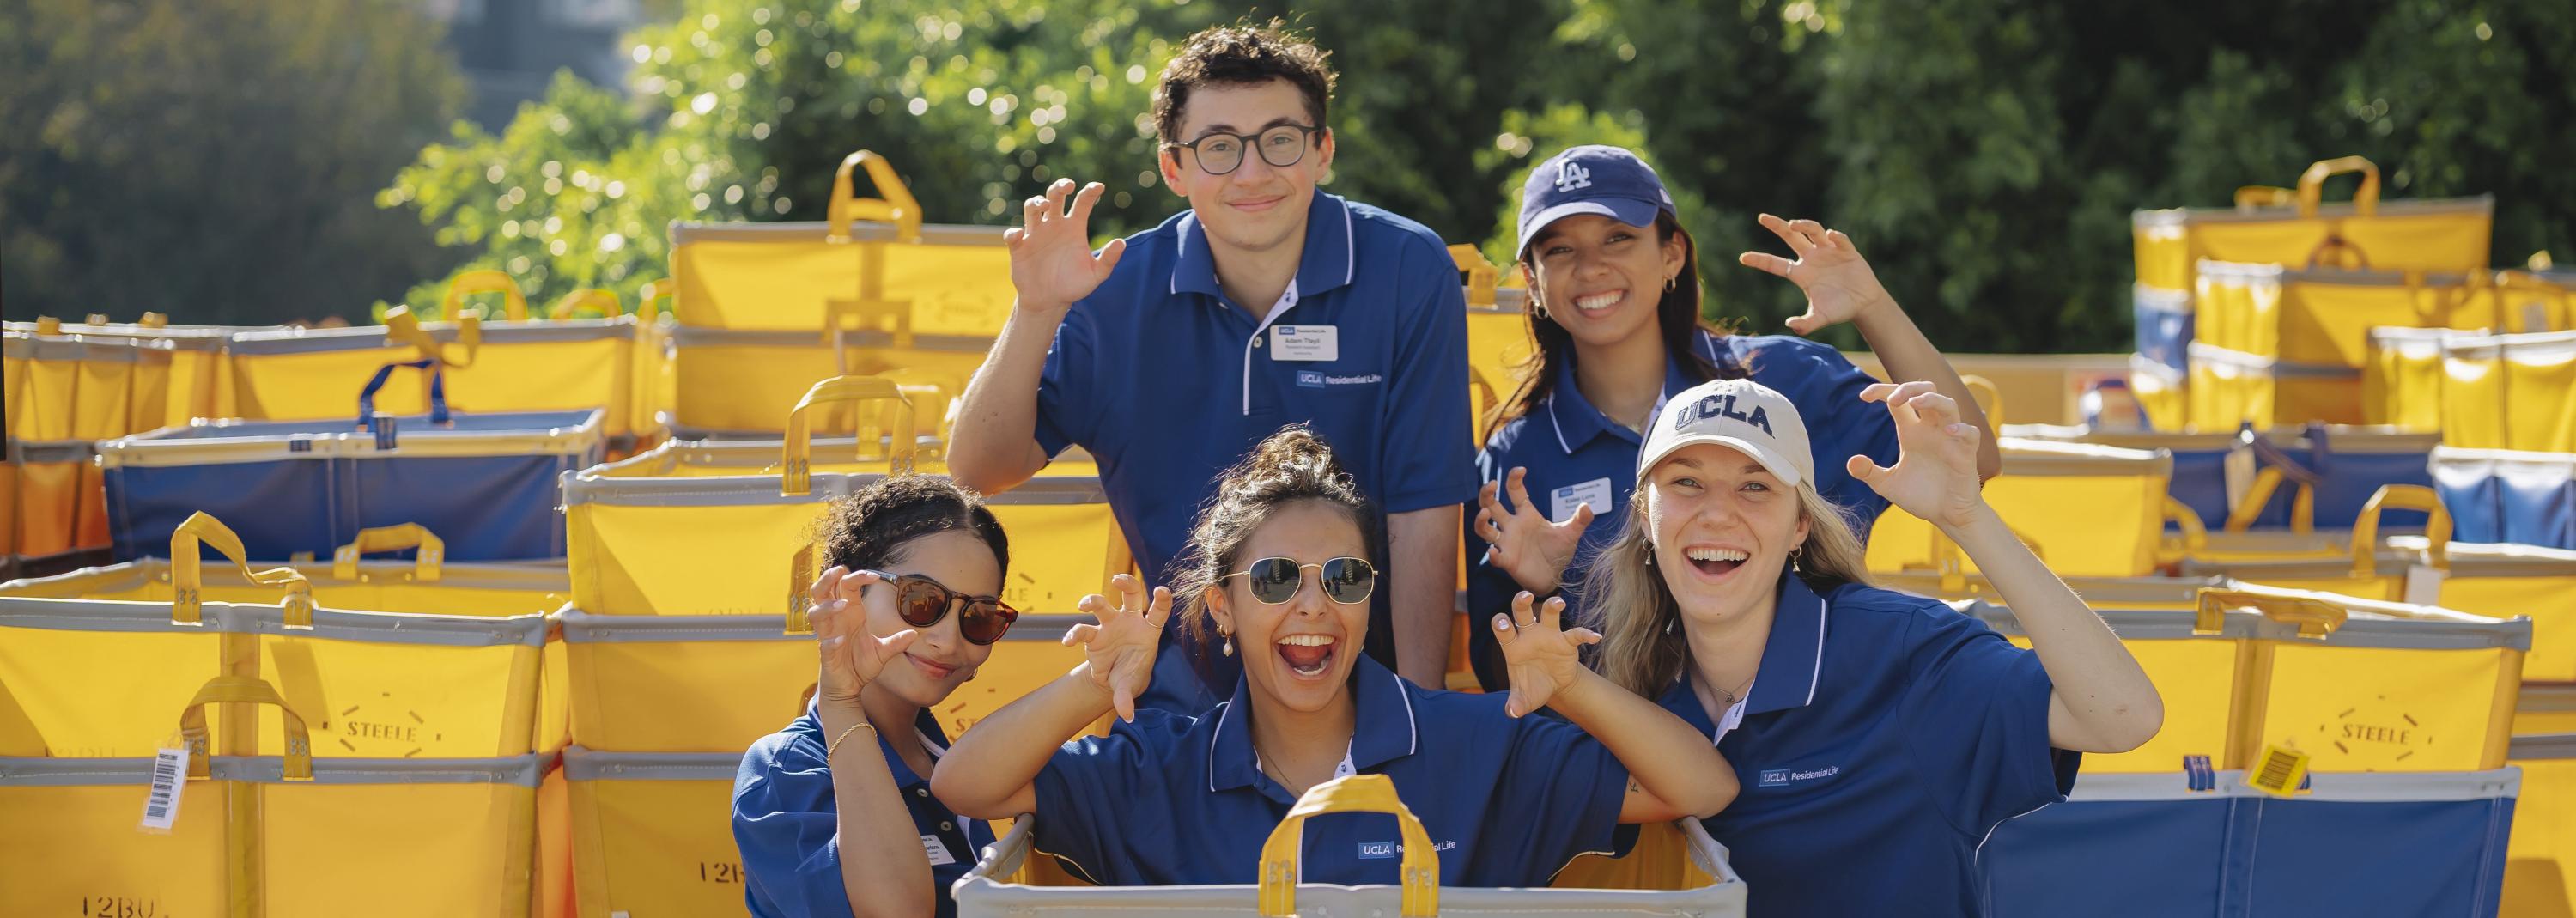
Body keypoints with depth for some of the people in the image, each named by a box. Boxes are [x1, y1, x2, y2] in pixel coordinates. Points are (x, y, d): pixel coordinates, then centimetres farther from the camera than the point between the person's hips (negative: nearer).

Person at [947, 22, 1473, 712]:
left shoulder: (1406, 271, -5)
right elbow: (982, 471, -1)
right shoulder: (1123, 290, 0)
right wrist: (1036, 312, -15)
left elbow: (1423, 515, -7)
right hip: (1184, 702, 1)